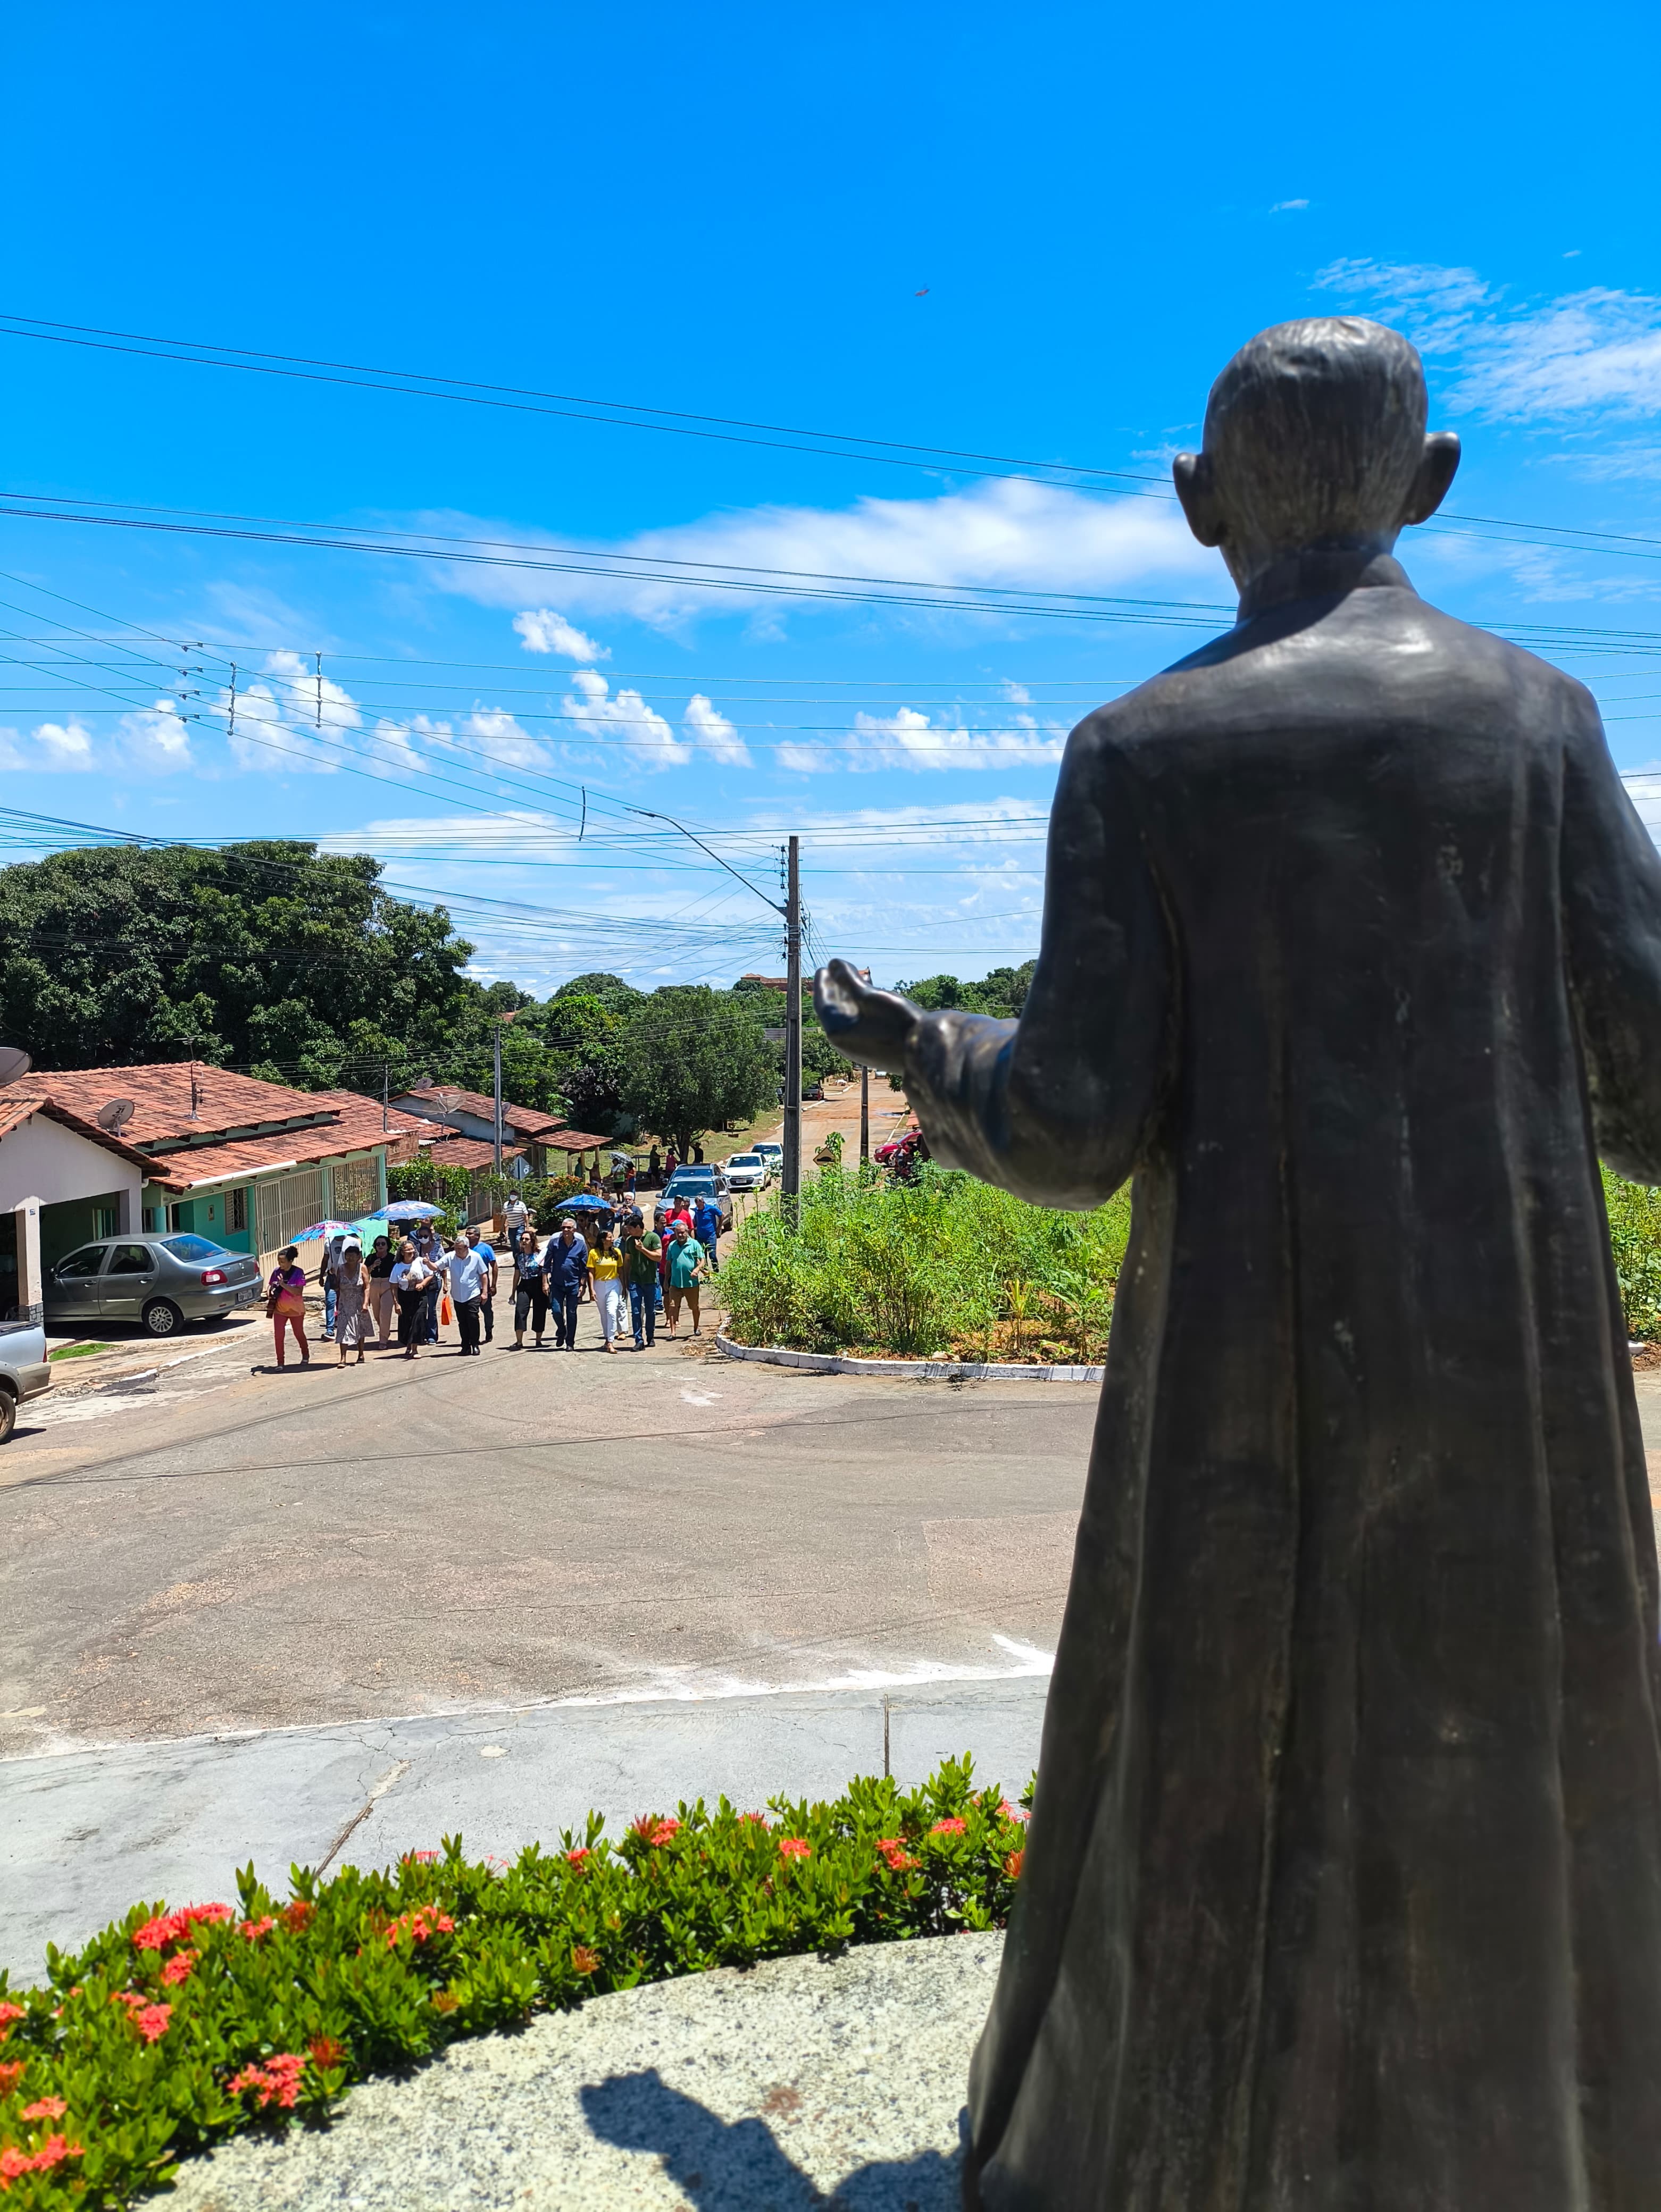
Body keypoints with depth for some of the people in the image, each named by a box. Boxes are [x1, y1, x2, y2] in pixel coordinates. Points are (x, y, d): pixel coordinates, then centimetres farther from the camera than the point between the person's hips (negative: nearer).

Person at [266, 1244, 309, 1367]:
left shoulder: (299, 1273, -16)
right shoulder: (276, 1271, -5)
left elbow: (298, 1292, -24)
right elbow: (270, 1285, 10)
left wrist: (284, 1285, -34)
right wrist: (269, 1295, -11)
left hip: (296, 1310, -2)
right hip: (280, 1309, 3)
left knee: (299, 1334, 15)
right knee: (279, 1335, -6)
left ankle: (306, 1356, 38)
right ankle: (280, 1363, 2)